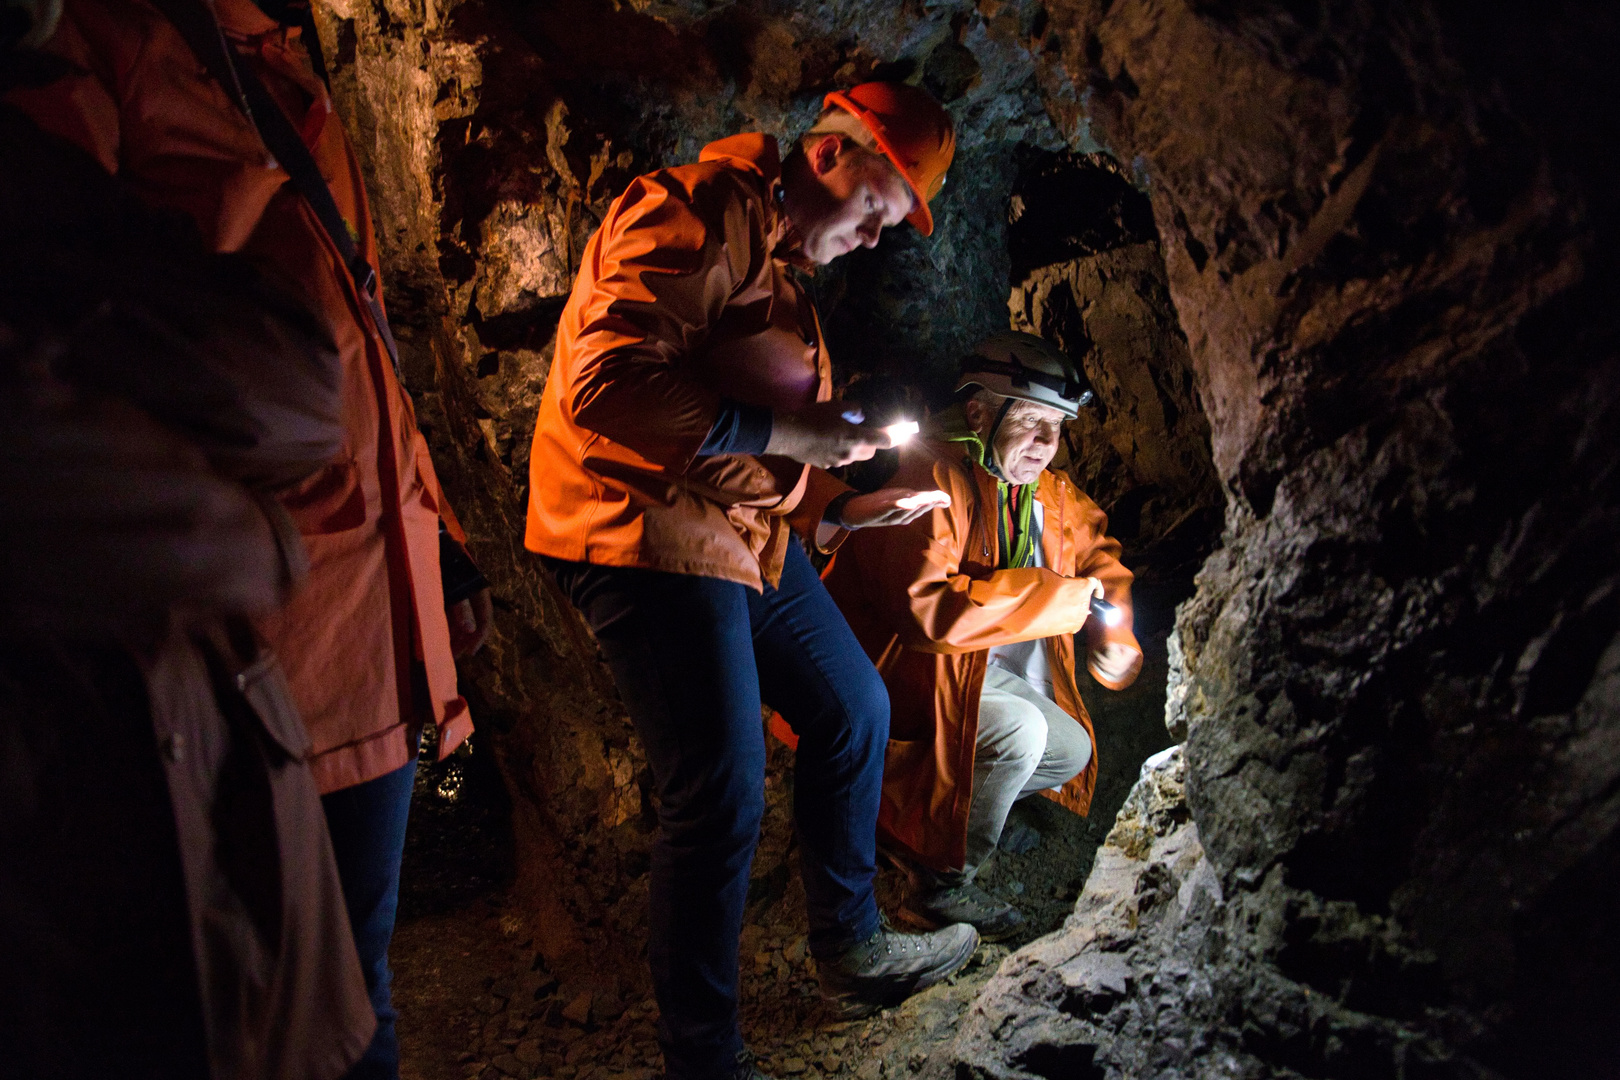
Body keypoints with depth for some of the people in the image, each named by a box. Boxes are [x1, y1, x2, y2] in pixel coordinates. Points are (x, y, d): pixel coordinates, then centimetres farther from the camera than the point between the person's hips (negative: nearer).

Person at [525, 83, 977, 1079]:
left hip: (747, 534, 11)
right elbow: (607, 387, -27)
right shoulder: (692, 217, -14)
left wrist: (836, 507, 11)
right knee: (724, 797, -9)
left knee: (854, 709, 16)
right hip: (647, 533, -10)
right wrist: (779, 432, -21)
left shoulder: (779, 263, 19)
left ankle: (852, 950, 34)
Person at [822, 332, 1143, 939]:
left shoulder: (1044, 491, 4)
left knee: (1070, 752, 7)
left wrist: (1110, 632, 7)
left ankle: (924, 815, 15)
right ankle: (940, 888, -8)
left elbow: (1094, 544, 25)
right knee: (1019, 729, -27)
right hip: (896, 676, -9)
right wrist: (1067, 595, -30)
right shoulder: (929, 474, -24)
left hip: (979, 668, 9)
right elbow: (926, 604, -37)